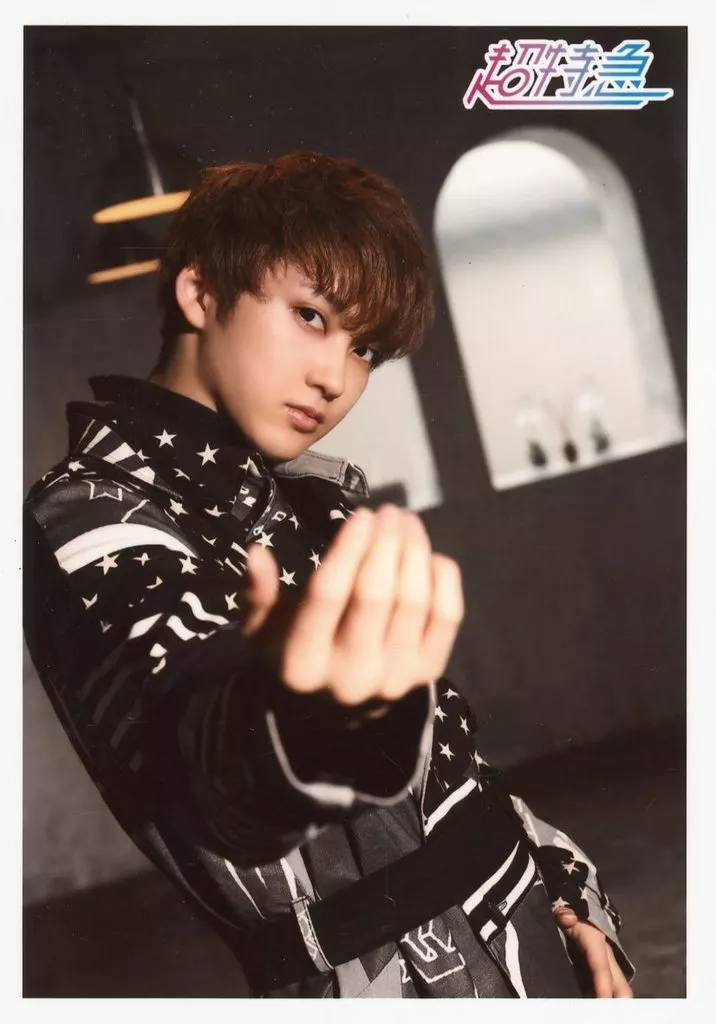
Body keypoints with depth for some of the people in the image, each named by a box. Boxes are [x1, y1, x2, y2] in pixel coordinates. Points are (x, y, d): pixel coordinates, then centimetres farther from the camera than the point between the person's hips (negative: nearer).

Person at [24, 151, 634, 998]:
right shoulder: (95, 513, -15)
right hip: (388, 981, -7)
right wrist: (307, 718, -53)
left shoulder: (307, 493, 8)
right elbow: (200, 746, -35)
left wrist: (566, 888, 9)